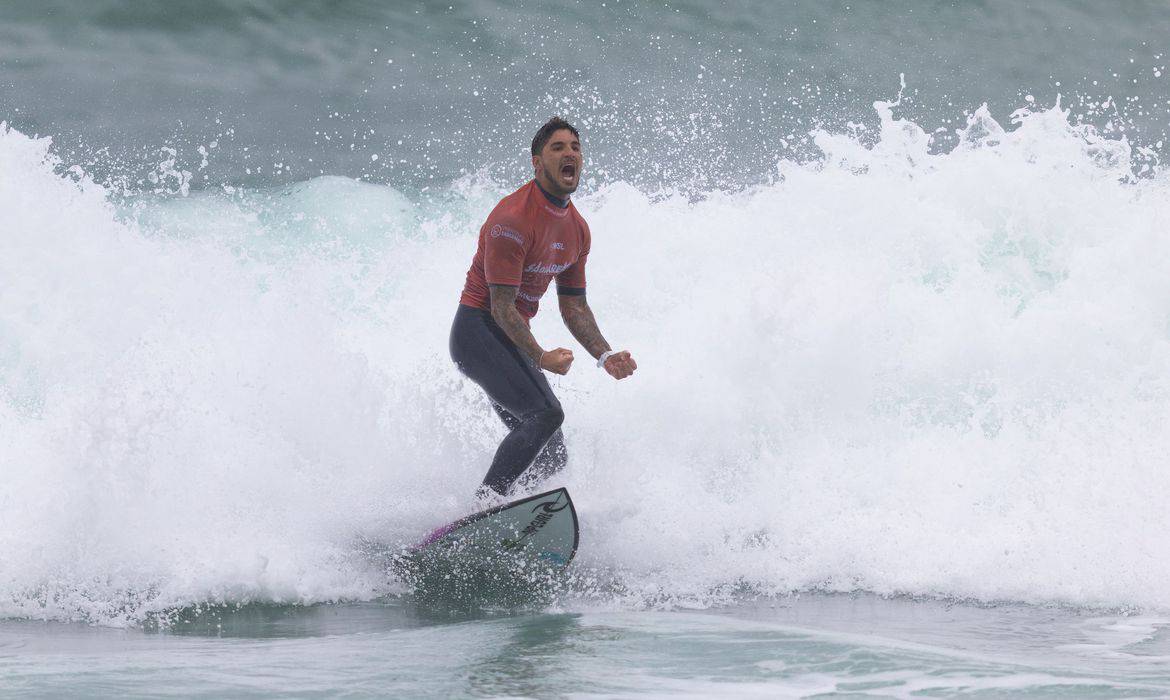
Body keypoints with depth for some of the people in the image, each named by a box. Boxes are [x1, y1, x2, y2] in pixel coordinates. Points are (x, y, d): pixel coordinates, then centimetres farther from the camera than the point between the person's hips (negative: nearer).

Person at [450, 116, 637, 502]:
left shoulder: (577, 229, 8)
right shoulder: (513, 219, -20)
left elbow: (574, 307, 15)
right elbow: (502, 306, -21)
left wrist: (605, 356, 1)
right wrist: (541, 357, -27)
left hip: (513, 339, 9)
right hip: (479, 331, -9)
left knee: (552, 457, 6)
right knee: (545, 413, -29)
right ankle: (484, 503, -30)